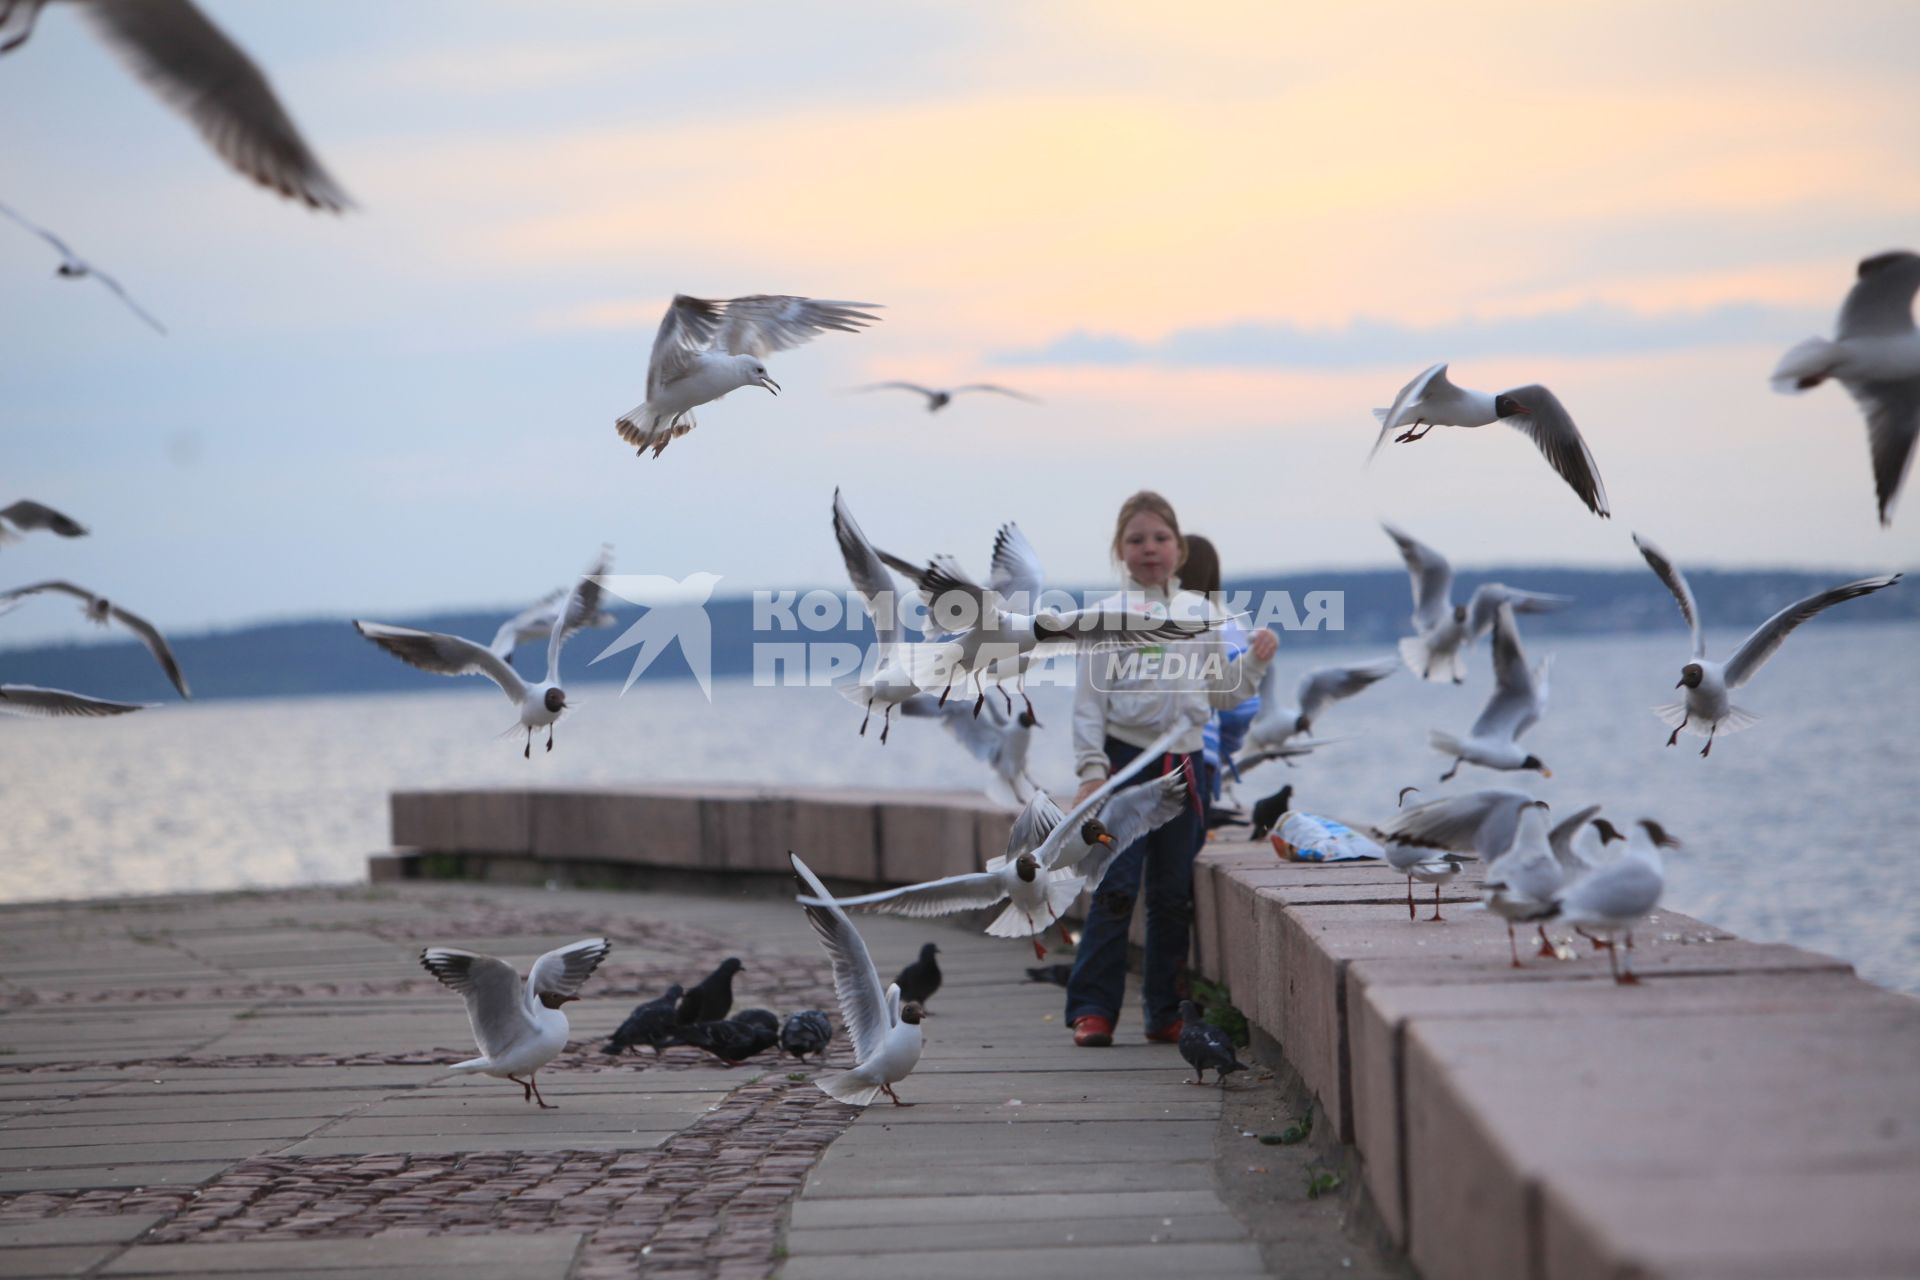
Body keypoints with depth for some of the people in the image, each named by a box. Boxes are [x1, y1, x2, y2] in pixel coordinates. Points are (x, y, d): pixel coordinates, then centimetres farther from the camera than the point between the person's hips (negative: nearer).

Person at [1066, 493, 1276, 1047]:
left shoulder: (1199, 614, 12)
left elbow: (1220, 693, 19)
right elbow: (1090, 700, -3)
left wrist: (1254, 662, 2)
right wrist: (1092, 772, -10)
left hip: (1183, 761, 4)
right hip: (1127, 758, -4)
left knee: (1174, 894, 7)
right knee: (1116, 889, -9)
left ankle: (1166, 1011, 13)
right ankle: (1092, 1007, -5)